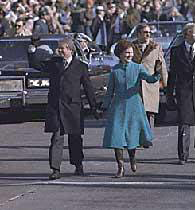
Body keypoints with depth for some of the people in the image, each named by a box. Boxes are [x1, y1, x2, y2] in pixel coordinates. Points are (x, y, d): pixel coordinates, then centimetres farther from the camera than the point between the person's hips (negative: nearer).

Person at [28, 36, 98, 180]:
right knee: (56, 138, -6)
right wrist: (33, 49, -2)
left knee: (75, 138, 9)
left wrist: (94, 107, 5)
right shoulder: (53, 63, 10)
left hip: (73, 107, -1)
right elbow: (35, 64, 12)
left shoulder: (80, 67, 2)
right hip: (55, 107, 1)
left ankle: (78, 166, 26)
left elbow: (88, 87, 5)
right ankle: (55, 169, -9)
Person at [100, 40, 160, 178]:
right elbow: (110, 90, 13)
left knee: (132, 134, 4)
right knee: (116, 135, -8)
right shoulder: (115, 70, 5)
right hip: (118, 106, 1)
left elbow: (149, 78, -16)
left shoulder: (138, 68, 1)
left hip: (134, 105, -1)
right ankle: (120, 167, -1)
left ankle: (132, 158, 35)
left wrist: (157, 75, -37)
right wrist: (105, 106, 13)